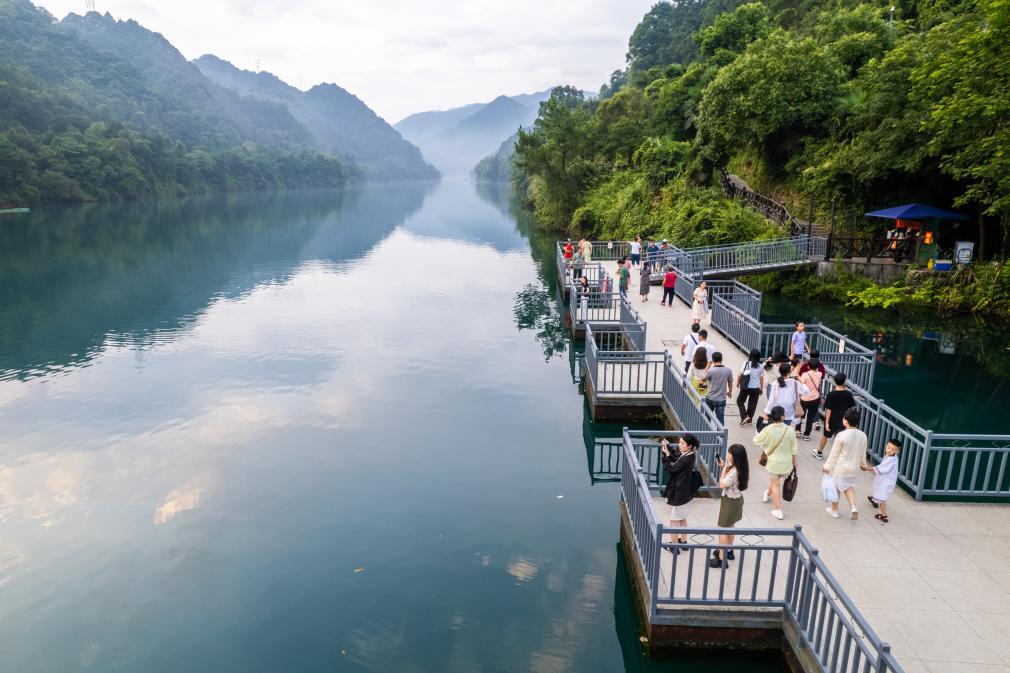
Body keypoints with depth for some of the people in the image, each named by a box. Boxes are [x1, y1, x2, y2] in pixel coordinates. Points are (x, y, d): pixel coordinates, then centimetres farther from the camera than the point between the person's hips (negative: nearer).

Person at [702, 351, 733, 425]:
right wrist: (730, 392, 25)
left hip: (710, 399, -1)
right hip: (721, 399, 1)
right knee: (720, 419, 6)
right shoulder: (728, 370, -8)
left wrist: (707, 367, 6)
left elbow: (703, 379, -1)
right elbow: (730, 383, 6)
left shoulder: (711, 370, -18)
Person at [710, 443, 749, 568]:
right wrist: (725, 466, 3)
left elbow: (722, 484, -24)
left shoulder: (734, 471, -31)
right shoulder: (740, 468, -2)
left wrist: (725, 467, -19)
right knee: (730, 526, 25)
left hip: (730, 501, -10)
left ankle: (722, 559, 8)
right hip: (736, 499, 10)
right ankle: (728, 551, 42)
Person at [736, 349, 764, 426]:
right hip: (755, 388, 2)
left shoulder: (746, 364, -10)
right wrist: (761, 388, 13)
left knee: (740, 401, 13)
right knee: (752, 403, 15)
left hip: (745, 387, -2)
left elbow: (740, 374, -6)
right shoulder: (760, 366, -6)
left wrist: (738, 383, 10)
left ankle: (744, 416, -2)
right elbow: (761, 378, 0)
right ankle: (750, 418, 23)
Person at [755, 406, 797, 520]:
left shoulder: (768, 430, -21)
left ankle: (779, 511, 9)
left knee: (775, 485, 9)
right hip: (786, 463, 3)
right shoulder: (790, 430, -16)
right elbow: (793, 450, -4)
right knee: (776, 480, 27)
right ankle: (767, 495, 53)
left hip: (773, 462, -3)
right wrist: (794, 462, 11)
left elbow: (756, 442, -6)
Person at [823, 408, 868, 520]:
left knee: (836, 487, 14)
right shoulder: (863, 435, -7)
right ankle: (853, 507, 5)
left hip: (840, 467, -5)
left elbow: (834, 454, -16)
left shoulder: (842, 435, -23)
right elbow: (863, 453, 6)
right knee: (849, 486, 24)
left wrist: (827, 466, -6)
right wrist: (862, 464, 25)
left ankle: (834, 509, 29)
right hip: (853, 468, 5)